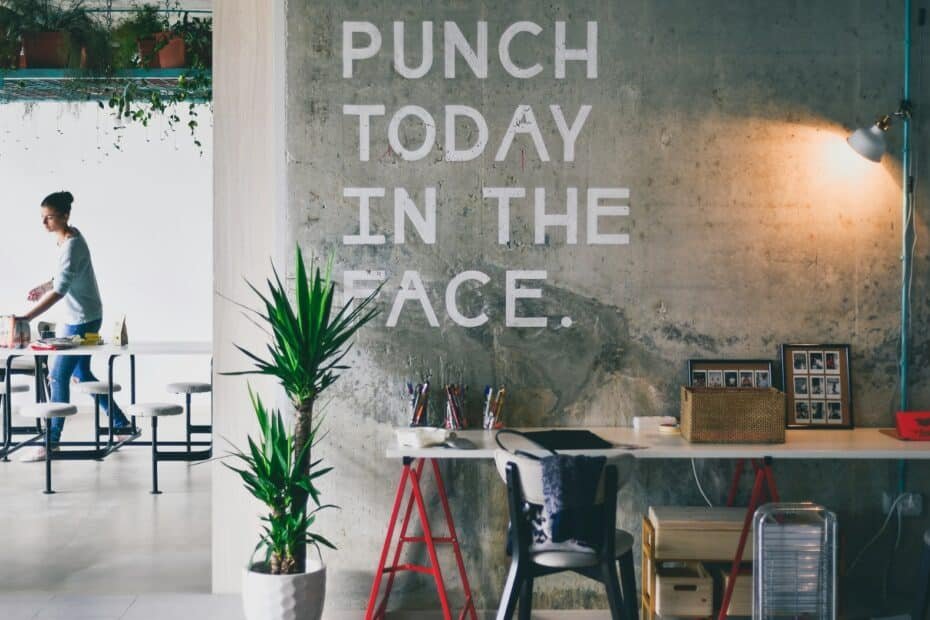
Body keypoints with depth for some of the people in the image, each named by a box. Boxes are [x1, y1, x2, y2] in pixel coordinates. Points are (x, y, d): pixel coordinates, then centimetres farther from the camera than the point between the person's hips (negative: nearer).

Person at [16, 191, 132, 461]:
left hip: (82, 320, -10)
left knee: (58, 377, -4)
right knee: (81, 373, 17)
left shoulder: (71, 246, -24)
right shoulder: (69, 236, 5)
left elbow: (59, 291, -31)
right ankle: (121, 423, 26)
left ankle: (51, 442, 3)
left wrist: (27, 317, -35)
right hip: (79, 318, 10)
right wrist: (44, 287, 10)